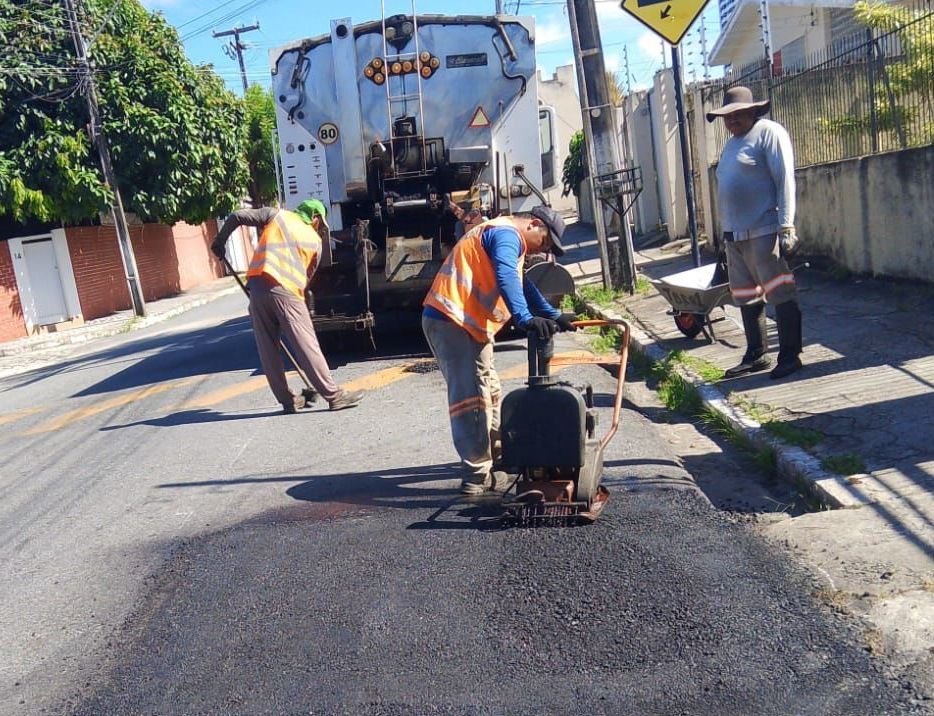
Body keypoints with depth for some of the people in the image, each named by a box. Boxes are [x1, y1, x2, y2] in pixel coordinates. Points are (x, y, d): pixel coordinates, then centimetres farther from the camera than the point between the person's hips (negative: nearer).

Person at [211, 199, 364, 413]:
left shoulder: (275, 215, 18)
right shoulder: (315, 240, 16)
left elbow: (236, 216, 12)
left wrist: (219, 241, 25)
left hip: (257, 285, 3)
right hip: (285, 290, -2)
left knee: (267, 349, 10)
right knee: (306, 345, -2)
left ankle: (287, 400, 15)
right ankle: (334, 395, 0)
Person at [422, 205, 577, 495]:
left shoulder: (505, 238, 25)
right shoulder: (507, 234, -9)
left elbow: (523, 287, 29)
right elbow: (506, 279, -27)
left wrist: (554, 316, 23)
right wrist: (526, 319, -37)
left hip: (467, 324, 11)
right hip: (451, 320, -11)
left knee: (488, 391, 20)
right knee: (470, 396, -12)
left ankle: (495, 453, 33)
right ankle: (479, 474, -9)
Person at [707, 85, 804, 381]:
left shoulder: (768, 132, -3)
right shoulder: (731, 143, 22)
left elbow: (785, 181, -11)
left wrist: (786, 226, -18)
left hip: (764, 233, -9)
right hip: (735, 235, 9)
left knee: (781, 294, -4)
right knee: (746, 298, 12)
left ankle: (789, 355, 3)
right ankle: (756, 355, 22)